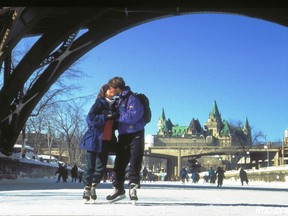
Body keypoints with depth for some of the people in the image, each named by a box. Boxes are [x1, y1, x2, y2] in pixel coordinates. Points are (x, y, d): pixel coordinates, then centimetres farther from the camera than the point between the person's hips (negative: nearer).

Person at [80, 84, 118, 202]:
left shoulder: (115, 105, 13)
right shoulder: (99, 103, -5)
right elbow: (90, 118, -16)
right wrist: (106, 117, -24)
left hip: (107, 141, 5)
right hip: (95, 140, -5)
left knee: (101, 166, 6)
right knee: (90, 166, 1)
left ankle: (93, 186, 24)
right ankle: (87, 188, 13)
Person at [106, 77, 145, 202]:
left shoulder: (132, 98, -12)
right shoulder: (119, 100, 15)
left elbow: (133, 116, -22)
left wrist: (116, 117, -15)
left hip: (135, 135, -8)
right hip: (123, 135, 8)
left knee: (135, 162, -6)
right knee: (119, 162, 9)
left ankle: (133, 187, 1)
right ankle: (118, 188, 19)